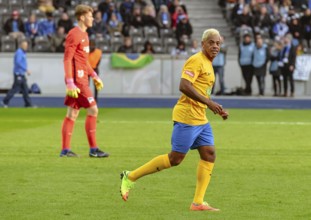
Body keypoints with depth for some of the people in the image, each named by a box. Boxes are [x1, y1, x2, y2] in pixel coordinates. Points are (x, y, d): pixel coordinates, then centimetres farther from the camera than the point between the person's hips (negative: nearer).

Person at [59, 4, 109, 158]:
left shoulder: (83, 34, 17)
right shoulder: (74, 35, -13)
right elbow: (67, 59, -18)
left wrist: (94, 76, 23)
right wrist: (70, 83, -23)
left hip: (82, 79, 10)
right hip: (77, 80, -10)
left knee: (72, 113, 8)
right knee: (92, 110, -8)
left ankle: (65, 150, 9)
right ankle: (93, 149, -4)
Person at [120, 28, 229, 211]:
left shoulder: (208, 64, 19)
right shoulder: (196, 61, -12)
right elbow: (184, 86, -24)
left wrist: (218, 110, 18)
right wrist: (209, 102, -25)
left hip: (200, 119, 10)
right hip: (187, 116, -9)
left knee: (209, 154, -1)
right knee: (175, 158, -7)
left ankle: (198, 203, -1)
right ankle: (131, 177, 5)